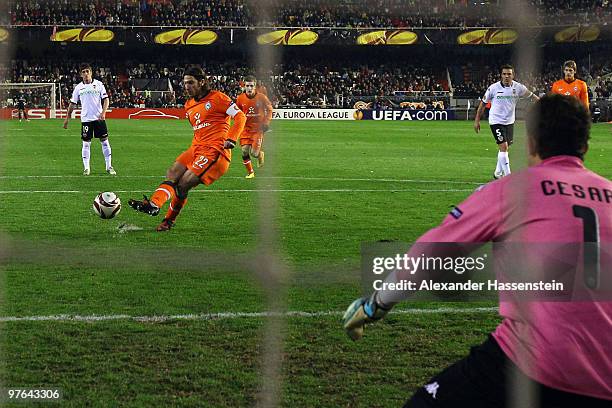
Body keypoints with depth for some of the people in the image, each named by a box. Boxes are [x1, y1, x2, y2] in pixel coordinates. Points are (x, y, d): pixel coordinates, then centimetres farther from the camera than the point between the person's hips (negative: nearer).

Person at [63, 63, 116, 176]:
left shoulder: (98, 84, 1)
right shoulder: (78, 88, 6)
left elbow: (106, 99, -1)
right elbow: (72, 103, 12)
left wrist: (103, 112, -16)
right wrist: (67, 118, 10)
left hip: (99, 118, -1)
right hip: (86, 119, 1)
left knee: (104, 141, 1)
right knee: (86, 143, 0)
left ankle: (109, 166, 8)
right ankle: (86, 168, 6)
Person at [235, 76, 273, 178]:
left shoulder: (261, 97, -10)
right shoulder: (240, 98, -5)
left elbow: (269, 108, 7)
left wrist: (266, 122, 0)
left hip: (258, 128, -2)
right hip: (246, 128, 2)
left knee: (254, 153, -11)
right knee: (245, 151, -6)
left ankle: (260, 154, 29)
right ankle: (250, 172, 16)